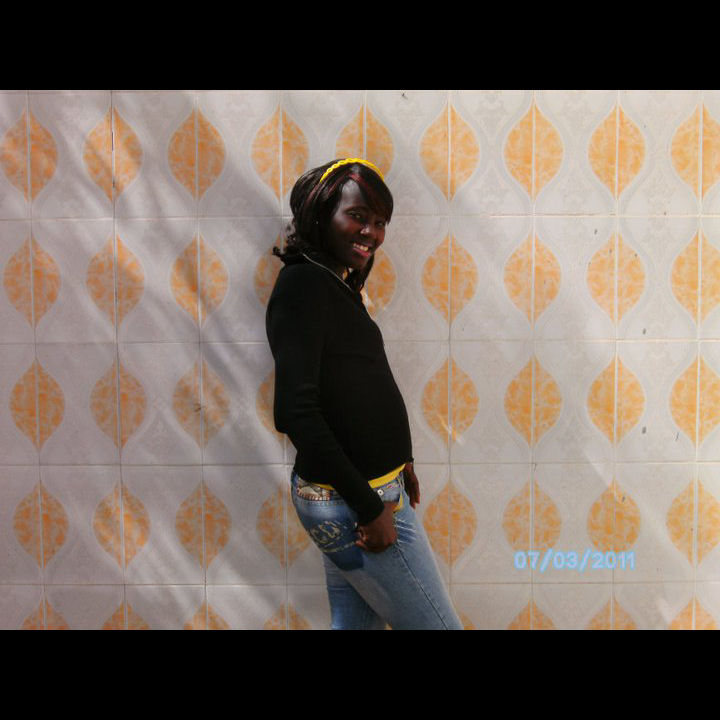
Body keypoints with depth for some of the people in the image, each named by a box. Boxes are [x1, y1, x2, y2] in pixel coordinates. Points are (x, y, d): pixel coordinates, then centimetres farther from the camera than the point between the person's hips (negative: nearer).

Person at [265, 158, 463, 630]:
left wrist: (397, 459, 11)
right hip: (350, 501, -9)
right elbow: (295, 410, -23)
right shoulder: (304, 283, -16)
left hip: (352, 494, 9)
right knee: (438, 626, 2)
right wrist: (369, 507, -21)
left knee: (355, 622, 17)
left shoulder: (338, 285, 12)